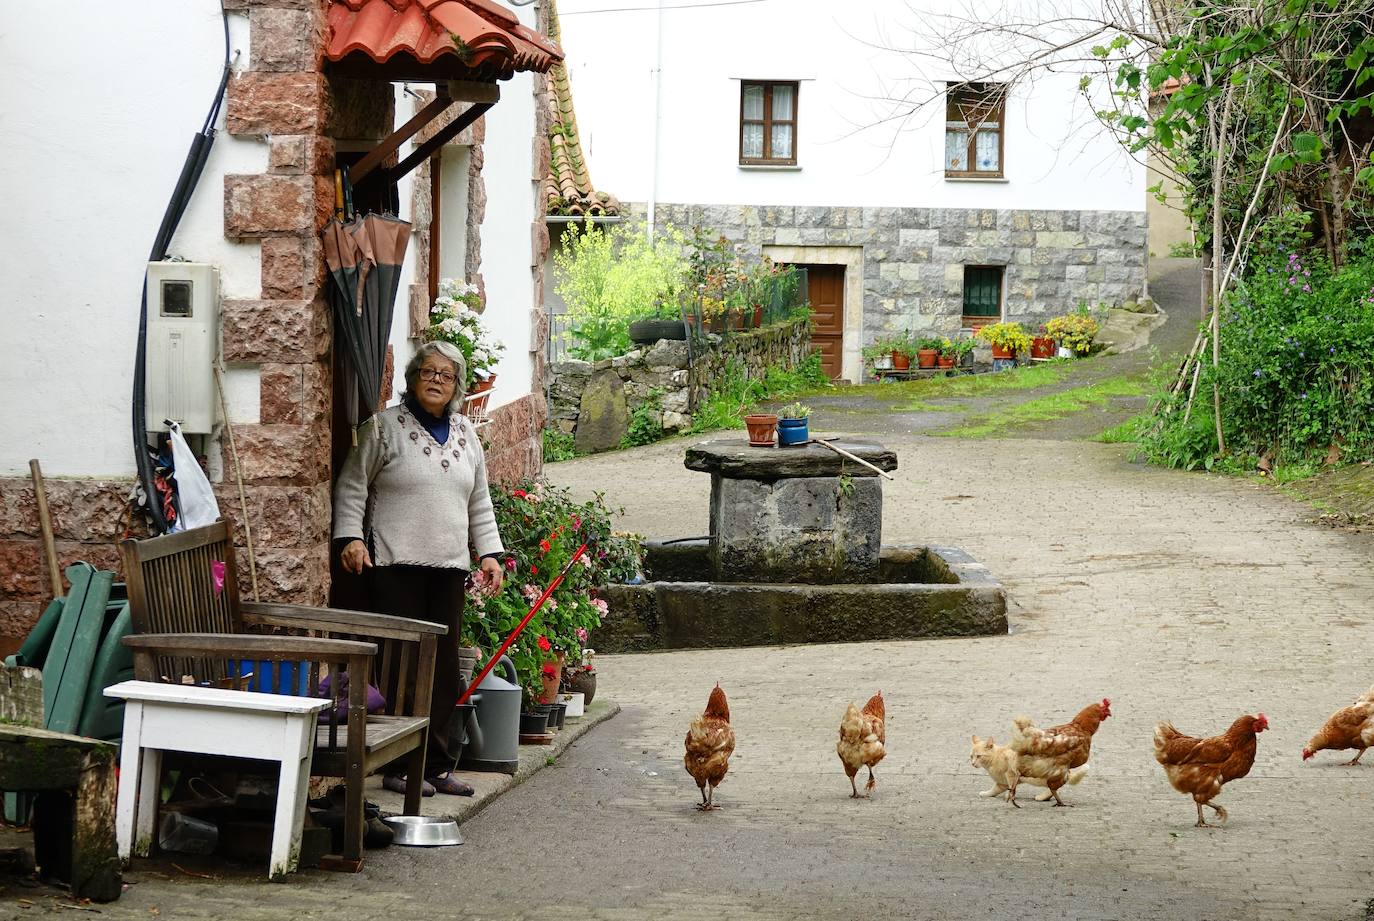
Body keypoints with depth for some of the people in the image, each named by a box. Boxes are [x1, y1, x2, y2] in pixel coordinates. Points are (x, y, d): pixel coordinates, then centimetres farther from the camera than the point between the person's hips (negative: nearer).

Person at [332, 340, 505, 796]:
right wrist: (350, 537, -12)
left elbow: (479, 502, 21)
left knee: (444, 668, 6)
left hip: (449, 568, 6)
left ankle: (436, 765, 13)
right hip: (396, 565, -6)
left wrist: (489, 552, 12)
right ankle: (399, 767, 0)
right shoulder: (385, 426, -1)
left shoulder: (465, 434, 16)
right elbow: (353, 485, -1)